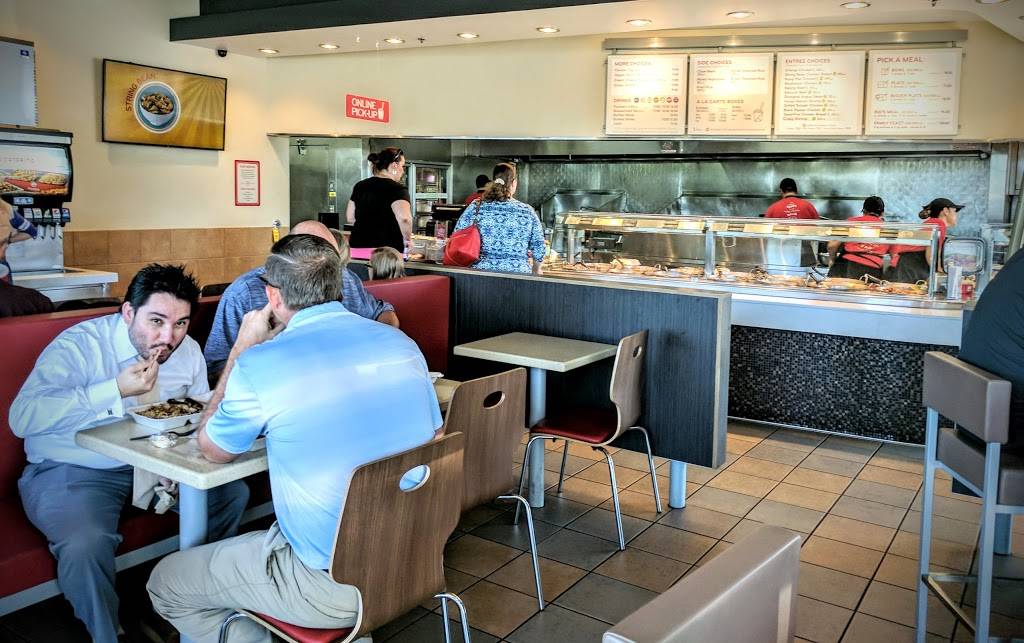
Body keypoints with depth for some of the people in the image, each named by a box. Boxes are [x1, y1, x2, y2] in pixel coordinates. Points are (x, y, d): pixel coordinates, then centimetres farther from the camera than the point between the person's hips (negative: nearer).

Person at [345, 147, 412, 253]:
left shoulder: (359, 186, 11)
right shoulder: (397, 189, -9)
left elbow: (350, 218, 16)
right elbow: (404, 218, -26)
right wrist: (407, 239, -11)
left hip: (357, 245, 6)